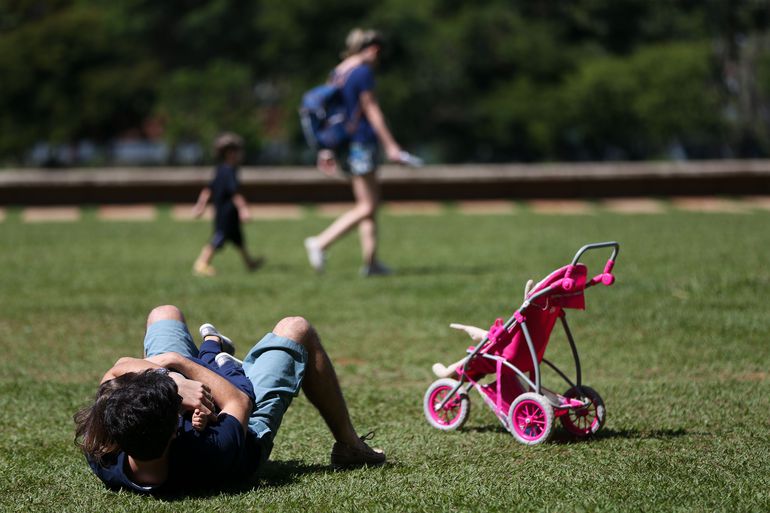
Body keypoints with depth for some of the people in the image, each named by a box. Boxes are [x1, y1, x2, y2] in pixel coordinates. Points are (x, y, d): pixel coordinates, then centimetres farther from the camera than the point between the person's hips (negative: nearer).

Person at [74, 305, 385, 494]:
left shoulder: (102, 460, -44)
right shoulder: (213, 454, -51)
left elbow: (118, 370, -31)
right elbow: (240, 401, -27)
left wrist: (173, 384, -44)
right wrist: (177, 363, -21)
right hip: (251, 430, -3)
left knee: (165, 314, 19)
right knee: (295, 329, 13)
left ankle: (211, 349, 58)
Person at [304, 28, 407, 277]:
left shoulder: (337, 72, 14)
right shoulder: (363, 72, -11)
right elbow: (372, 111, -13)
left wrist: (327, 149, 20)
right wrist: (391, 146, -9)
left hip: (344, 145, 9)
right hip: (361, 142, -9)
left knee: (370, 203, 13)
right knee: (367, 207, -6)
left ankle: (370, 261, 10)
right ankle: (320, 243, -12)